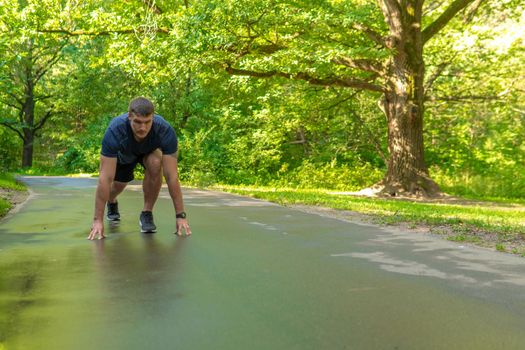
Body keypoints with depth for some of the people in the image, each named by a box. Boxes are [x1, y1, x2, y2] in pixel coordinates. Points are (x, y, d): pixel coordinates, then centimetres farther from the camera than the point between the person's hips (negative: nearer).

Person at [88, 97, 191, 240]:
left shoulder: (165, 131, -42)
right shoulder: (114, 131, -43)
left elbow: (171, 176, -37)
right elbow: (105, 178, -41)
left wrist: (180, 215, -38)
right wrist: (98, 220, -41)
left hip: (150, 150, -1)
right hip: (124, 153, 1)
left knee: (155, 164, -31)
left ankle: (147, 213, -11)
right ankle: (112, 203, 47)